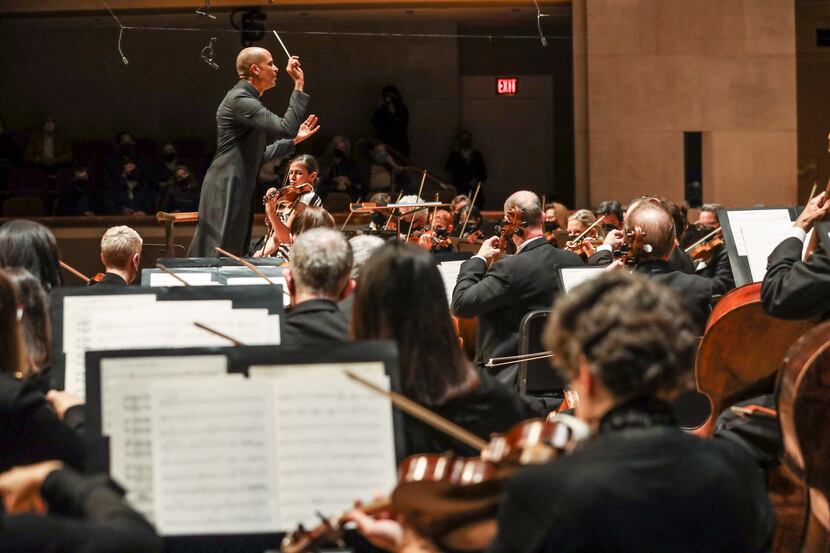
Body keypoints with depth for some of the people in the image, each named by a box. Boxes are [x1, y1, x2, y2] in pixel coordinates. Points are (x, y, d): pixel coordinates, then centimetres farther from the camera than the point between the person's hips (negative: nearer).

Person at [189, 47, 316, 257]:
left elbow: (259, 155, 24)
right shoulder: (239, 99, -14)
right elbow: (285, 127, -23)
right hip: (227, 189, -11)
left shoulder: (247, 99, 20)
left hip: (238, 190, 11)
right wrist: (299, 86, -20)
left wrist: (294, 138, 22)